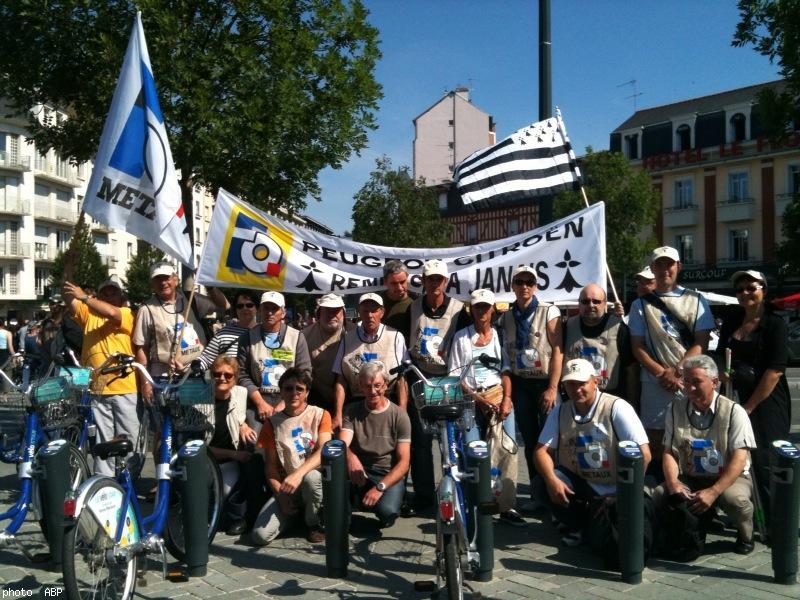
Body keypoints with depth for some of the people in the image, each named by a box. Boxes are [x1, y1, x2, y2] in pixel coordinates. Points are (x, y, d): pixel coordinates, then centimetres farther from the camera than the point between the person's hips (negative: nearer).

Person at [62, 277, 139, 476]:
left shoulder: (126, 313, 1)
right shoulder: (89, 313, 14)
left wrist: (85, 297, -21)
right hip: (96, 388, 3)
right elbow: (71, 302, -1)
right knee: (102, 440, 9)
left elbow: (111, 313, -19)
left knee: (128, 437, 4)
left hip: (124, 387, -3)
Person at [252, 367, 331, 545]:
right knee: (260, 535, -19)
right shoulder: (272, 423, 2)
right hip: (286, 485, 2)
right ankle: (295, 511, 13)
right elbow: (271, 465, 3)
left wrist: (298, 474, -33)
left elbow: (323, 451, -18)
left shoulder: (320, 415, -3)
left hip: (314, 479, -2)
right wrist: (281, 496, -11)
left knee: (311, 477, -39)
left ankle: (314, 523, -7)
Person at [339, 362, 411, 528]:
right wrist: (350, 457, -38)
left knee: (387, 511, -32)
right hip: (360, 472, 2)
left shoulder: (399, 415, -5)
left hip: (389, 475, -2)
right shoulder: (352, 411, 2)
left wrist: (379, 487, -23)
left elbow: (403, 462, -9)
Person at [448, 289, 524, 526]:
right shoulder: (461, 337, 6)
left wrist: (506, 399, -7)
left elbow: (506, 371, 8)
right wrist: (476, 398, -8)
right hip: (471, 399, -1)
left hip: (499, 396, 1)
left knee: (507, 449, -9)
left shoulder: (499, 335, 11)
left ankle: (507, 506, -3)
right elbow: (454, 375, 2)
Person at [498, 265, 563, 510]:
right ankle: (536, 494, 19)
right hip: (520, 384, 4)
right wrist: (507, 388, 5)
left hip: (545, 382, -4)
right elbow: (504, 353, 11)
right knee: (529, 440, 9)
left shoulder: (549, 312, -5)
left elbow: (558, 350, -9)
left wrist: (553, 388, -14)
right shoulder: (506, 317, 7)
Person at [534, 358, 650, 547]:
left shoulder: (617, 407, -12)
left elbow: (643, 454, -15)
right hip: (579, 484, 4)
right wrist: (552, 480, -25)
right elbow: (542, 450, -4)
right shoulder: (559, 413, 2)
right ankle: (577, 525, 3)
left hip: (613, 491, -3)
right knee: (543, 483, -24)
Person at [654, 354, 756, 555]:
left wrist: (712, 492, -26)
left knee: (735, 499, -36)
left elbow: (739, 459, -16)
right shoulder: (675, 409, 2)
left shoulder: (733, 411, -10)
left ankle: (745, 535, 0)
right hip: (689, 479, 3)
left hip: (730, 478, -2)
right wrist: (673, 484, -18)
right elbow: (669, 452, 1)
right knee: (660, 494, -26)